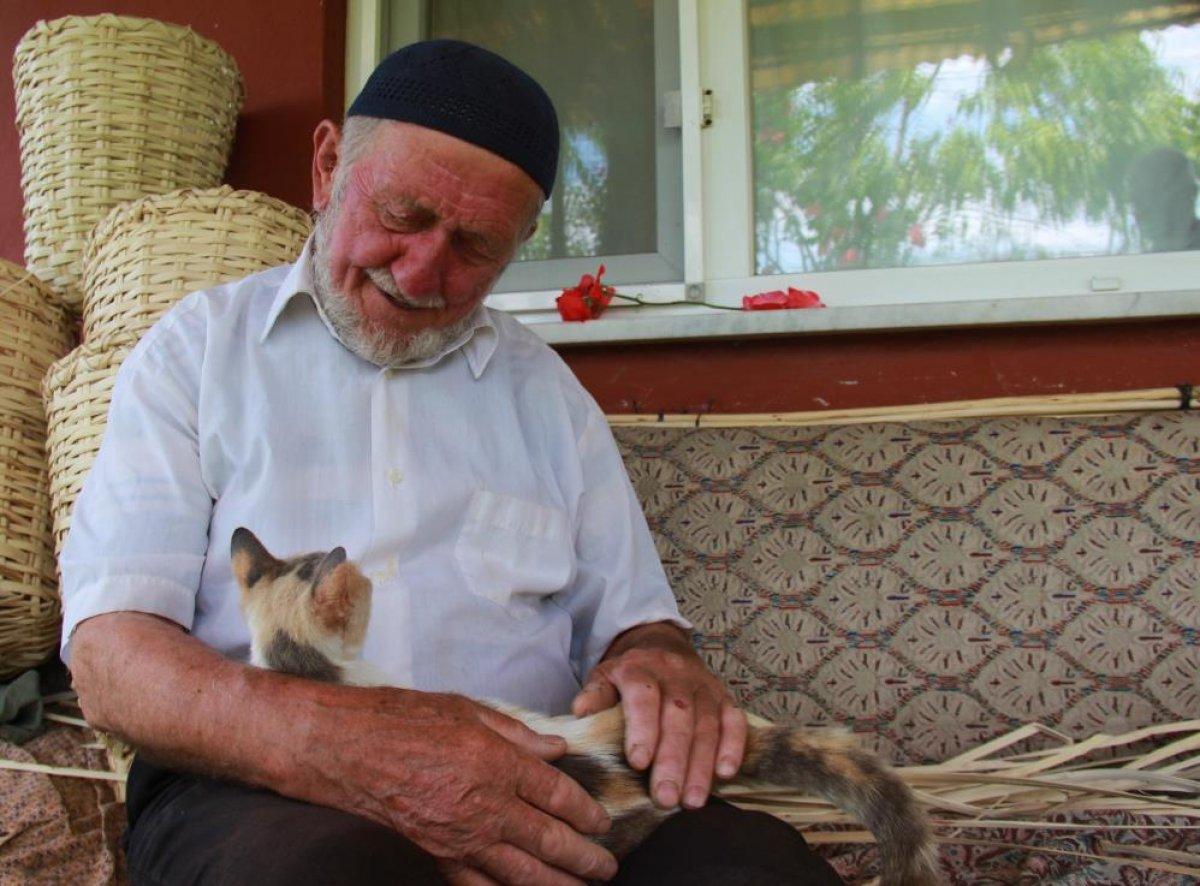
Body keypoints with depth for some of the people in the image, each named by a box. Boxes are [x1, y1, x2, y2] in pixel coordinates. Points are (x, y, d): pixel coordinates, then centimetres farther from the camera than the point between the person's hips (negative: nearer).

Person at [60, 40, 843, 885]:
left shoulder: (544, 388, 18)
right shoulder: (200, 349, 8)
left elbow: (631, 616, 18)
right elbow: (110, 655, -4)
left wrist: (658, 659, -9)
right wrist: (325, 740, -25)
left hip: (534, 787, 2)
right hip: (258, 788, -2)